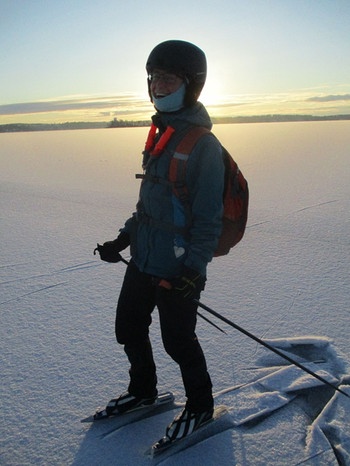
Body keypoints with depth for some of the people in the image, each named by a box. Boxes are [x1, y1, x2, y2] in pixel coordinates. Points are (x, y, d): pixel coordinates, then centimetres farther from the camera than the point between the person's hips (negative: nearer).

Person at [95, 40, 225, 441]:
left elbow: (208, 218, -19)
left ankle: (200, 406, 33)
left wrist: (193, 270, -21)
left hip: (177, 268, -9)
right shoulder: (160, 134, 10)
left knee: (177, 340, 7)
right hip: (143, 258, 9)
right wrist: (124, 238, 13)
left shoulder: (203, 145, -17)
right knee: (128, 326, 19)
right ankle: (142, 391, 44)